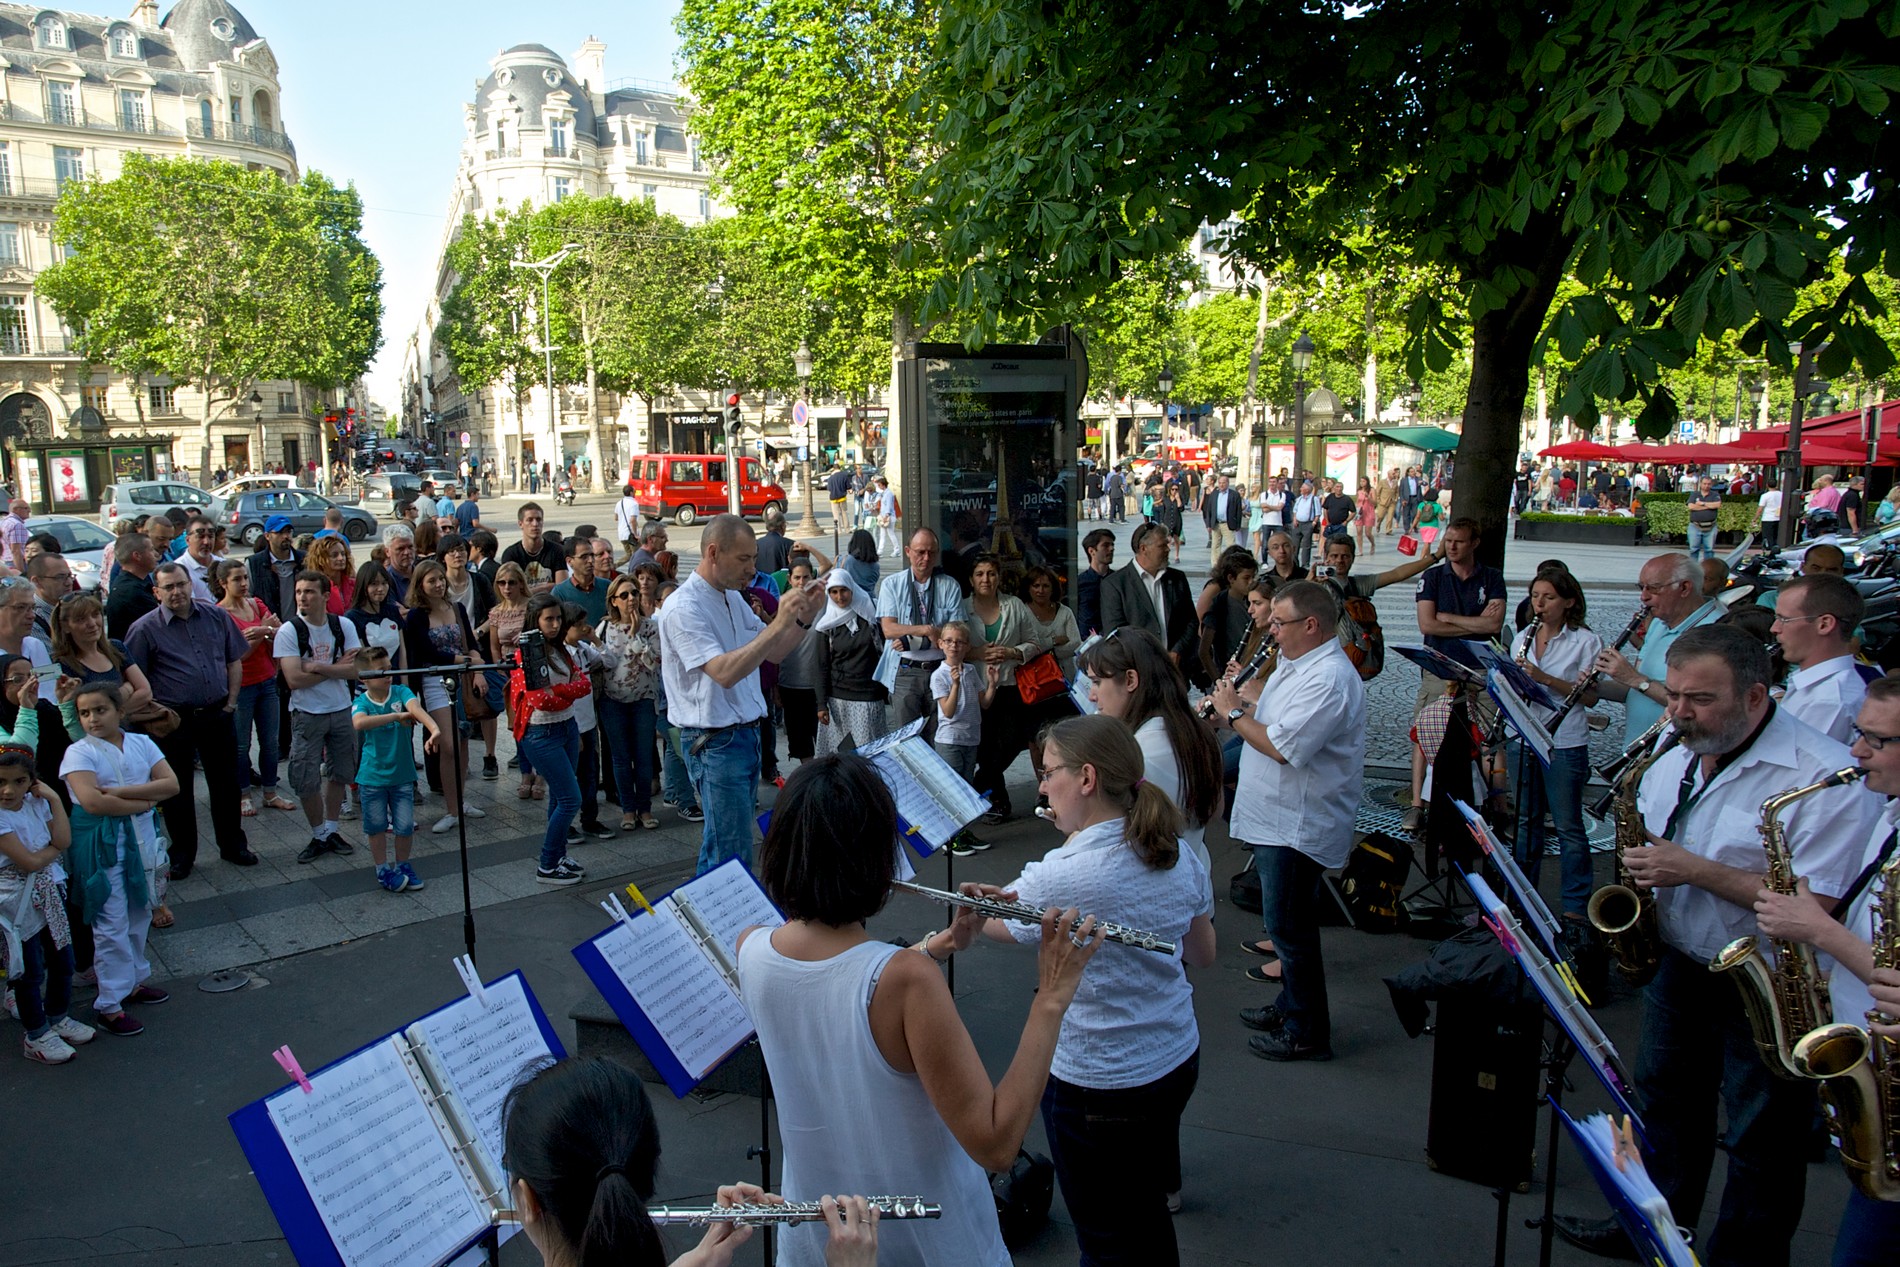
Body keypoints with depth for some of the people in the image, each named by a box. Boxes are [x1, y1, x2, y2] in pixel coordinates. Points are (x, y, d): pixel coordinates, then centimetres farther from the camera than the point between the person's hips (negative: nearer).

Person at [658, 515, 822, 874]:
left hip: (746, 734, 9)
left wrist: (804, 617, -3)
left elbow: (772, 652, 14)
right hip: (714, 743, -9)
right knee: (734, 856, -6)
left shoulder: (733, 597, 11)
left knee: (719, 845, 18)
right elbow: (724, 672, -29)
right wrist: (778, 624, -31)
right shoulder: (683, 609, -18)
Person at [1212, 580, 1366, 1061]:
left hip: (1299, 826, -10)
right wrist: (1231, 706, -1)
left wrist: (1234, 713, -17)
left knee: (1288, 927, 0)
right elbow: (1268, 720, 17)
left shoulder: (1329, 679, -24)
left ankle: (1307, 1034, 13)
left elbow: (1281, 746, -30)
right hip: (1276, 819, 10)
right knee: (1285, 922, 21)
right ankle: (1290, 1006, 36)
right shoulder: (1295, 665, 11)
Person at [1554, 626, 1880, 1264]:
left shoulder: (1829, 776, -23)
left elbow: (1816, 905, -28)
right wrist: (1641, 863, -4)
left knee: (1762, 1142, 10)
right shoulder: (1673, 759, 1)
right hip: (1679, 964, 7)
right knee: (1666, 1101, 22)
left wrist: (1695, 871, -28)